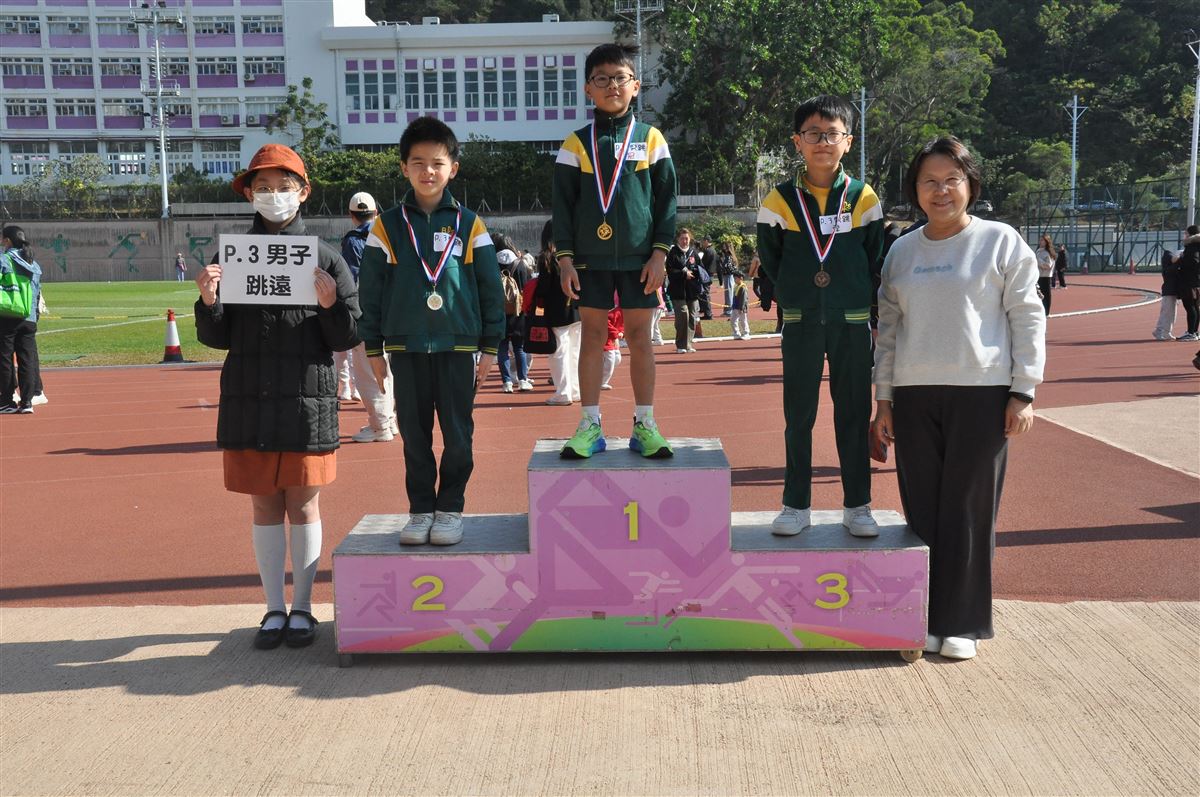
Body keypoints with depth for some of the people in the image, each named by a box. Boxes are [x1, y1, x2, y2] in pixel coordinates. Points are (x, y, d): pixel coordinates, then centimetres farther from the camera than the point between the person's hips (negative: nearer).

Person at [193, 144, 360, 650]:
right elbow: (216, 338, 7)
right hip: (248, 400, 2)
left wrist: (330, 304, -18)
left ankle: (302, 609, 19)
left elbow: (347, 338, 0)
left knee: (303, 505, 6)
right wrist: (208, 302, -12)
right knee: (264, 506, 9)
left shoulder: (326, 260, 1)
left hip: (307, 400, -2)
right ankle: (274, 608, 21)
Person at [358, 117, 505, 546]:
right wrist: (373, 348, 5)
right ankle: (420, 510, 18)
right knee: (414, 435, 7)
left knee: (457, 435, 3)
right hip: (405, 347, 1)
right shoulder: (386, 226, 4)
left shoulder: (469, 225, 3)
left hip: (458, 345, -1)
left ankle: (450, 509, 16)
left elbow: (491, 289, 5)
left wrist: (489, 347, 3)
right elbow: (371, 290, 7)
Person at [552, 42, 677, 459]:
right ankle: (590, 425, 11)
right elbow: (563, 204, 4)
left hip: (639, 257, 0)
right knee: (592, 336, 4)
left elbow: (667, 200, 3)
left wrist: (660, 252, -4)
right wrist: (565, 258, -3)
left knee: (639, 337, 4)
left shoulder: (651, 139, 4)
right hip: (591, 258, 1)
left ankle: (644, 424, 12)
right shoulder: (576, 143, 4)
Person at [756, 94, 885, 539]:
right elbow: (769, 259, 8)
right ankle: (796, 505, 15)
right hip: (800, 323, 0)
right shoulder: (780, 200, 1)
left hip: (853, 323, 0)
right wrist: (792, 298, 4)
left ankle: (857, 506, 15)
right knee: (798, 416, 5)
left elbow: (874, 259, 8)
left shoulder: (863, 198, 2)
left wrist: (856, 300, 3)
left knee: (853, 415, 6)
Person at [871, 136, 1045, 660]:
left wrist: (1023, 391, -6)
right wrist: (883, 401, 10)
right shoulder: (902, 252, 12)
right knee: (922, 509, 5)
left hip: (981, 394, -3)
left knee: (969, 509, 0)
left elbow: (1027, 317, 0)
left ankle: (962, 622, 12)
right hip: (914, 396, 3)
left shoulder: (1000, 241, 2)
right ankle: (926, 617, 16)